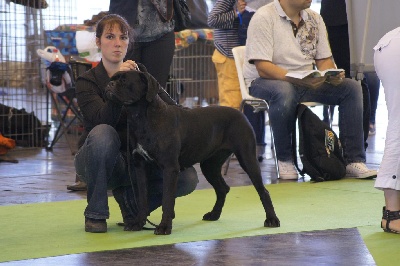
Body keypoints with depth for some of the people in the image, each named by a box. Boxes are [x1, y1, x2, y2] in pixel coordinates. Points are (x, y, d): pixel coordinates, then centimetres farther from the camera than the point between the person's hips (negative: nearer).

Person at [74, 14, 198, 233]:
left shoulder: (140, 73, 5)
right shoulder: (87, 82, -9)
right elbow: (104, 120, -28)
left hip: (137, 157, 3)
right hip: (98, 162, -3)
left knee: (187, 178, -21)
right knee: (103, 133, -38)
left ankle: (129, 198, 6)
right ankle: (95, 213, -20)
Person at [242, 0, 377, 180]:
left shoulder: (315, 19, 8)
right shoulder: (264, 18, -13)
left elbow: (324, 60, 9)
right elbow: (263, 68, -21)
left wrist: (332, 75, -17)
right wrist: (299, 79, -34)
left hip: (307, 82, 6)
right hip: (264, 83, -6)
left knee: (351, 87, -13)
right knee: (284, 92, -41)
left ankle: (353, 161, -14)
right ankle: (284, 159, -22)